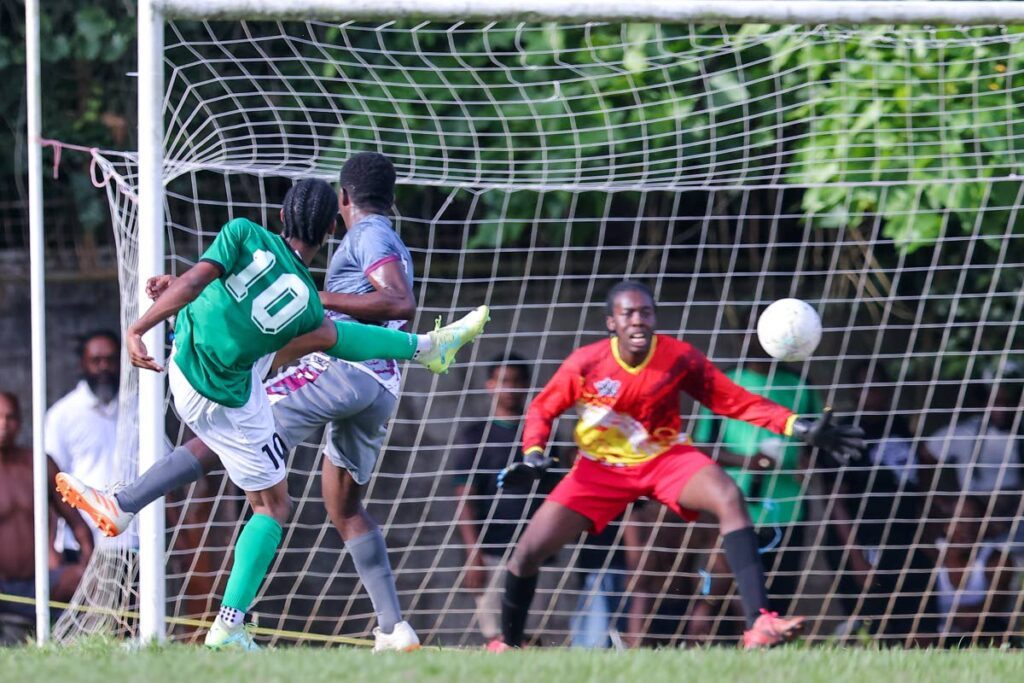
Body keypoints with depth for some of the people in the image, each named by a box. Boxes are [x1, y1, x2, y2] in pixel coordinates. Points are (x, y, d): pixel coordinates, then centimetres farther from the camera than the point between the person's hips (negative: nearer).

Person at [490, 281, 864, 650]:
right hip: (601, 466, 0)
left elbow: (736, 401, -12)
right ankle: (508, 643, 19)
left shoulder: (680, 358, -16)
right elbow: (542, 409, -2)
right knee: (528, 551, -9)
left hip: (665, 457, 0)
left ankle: (759, 624, -38)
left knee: (730, 498, -30)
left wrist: (798, 426, -22)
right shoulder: (585, 363, -16)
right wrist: (533, 455, -21)